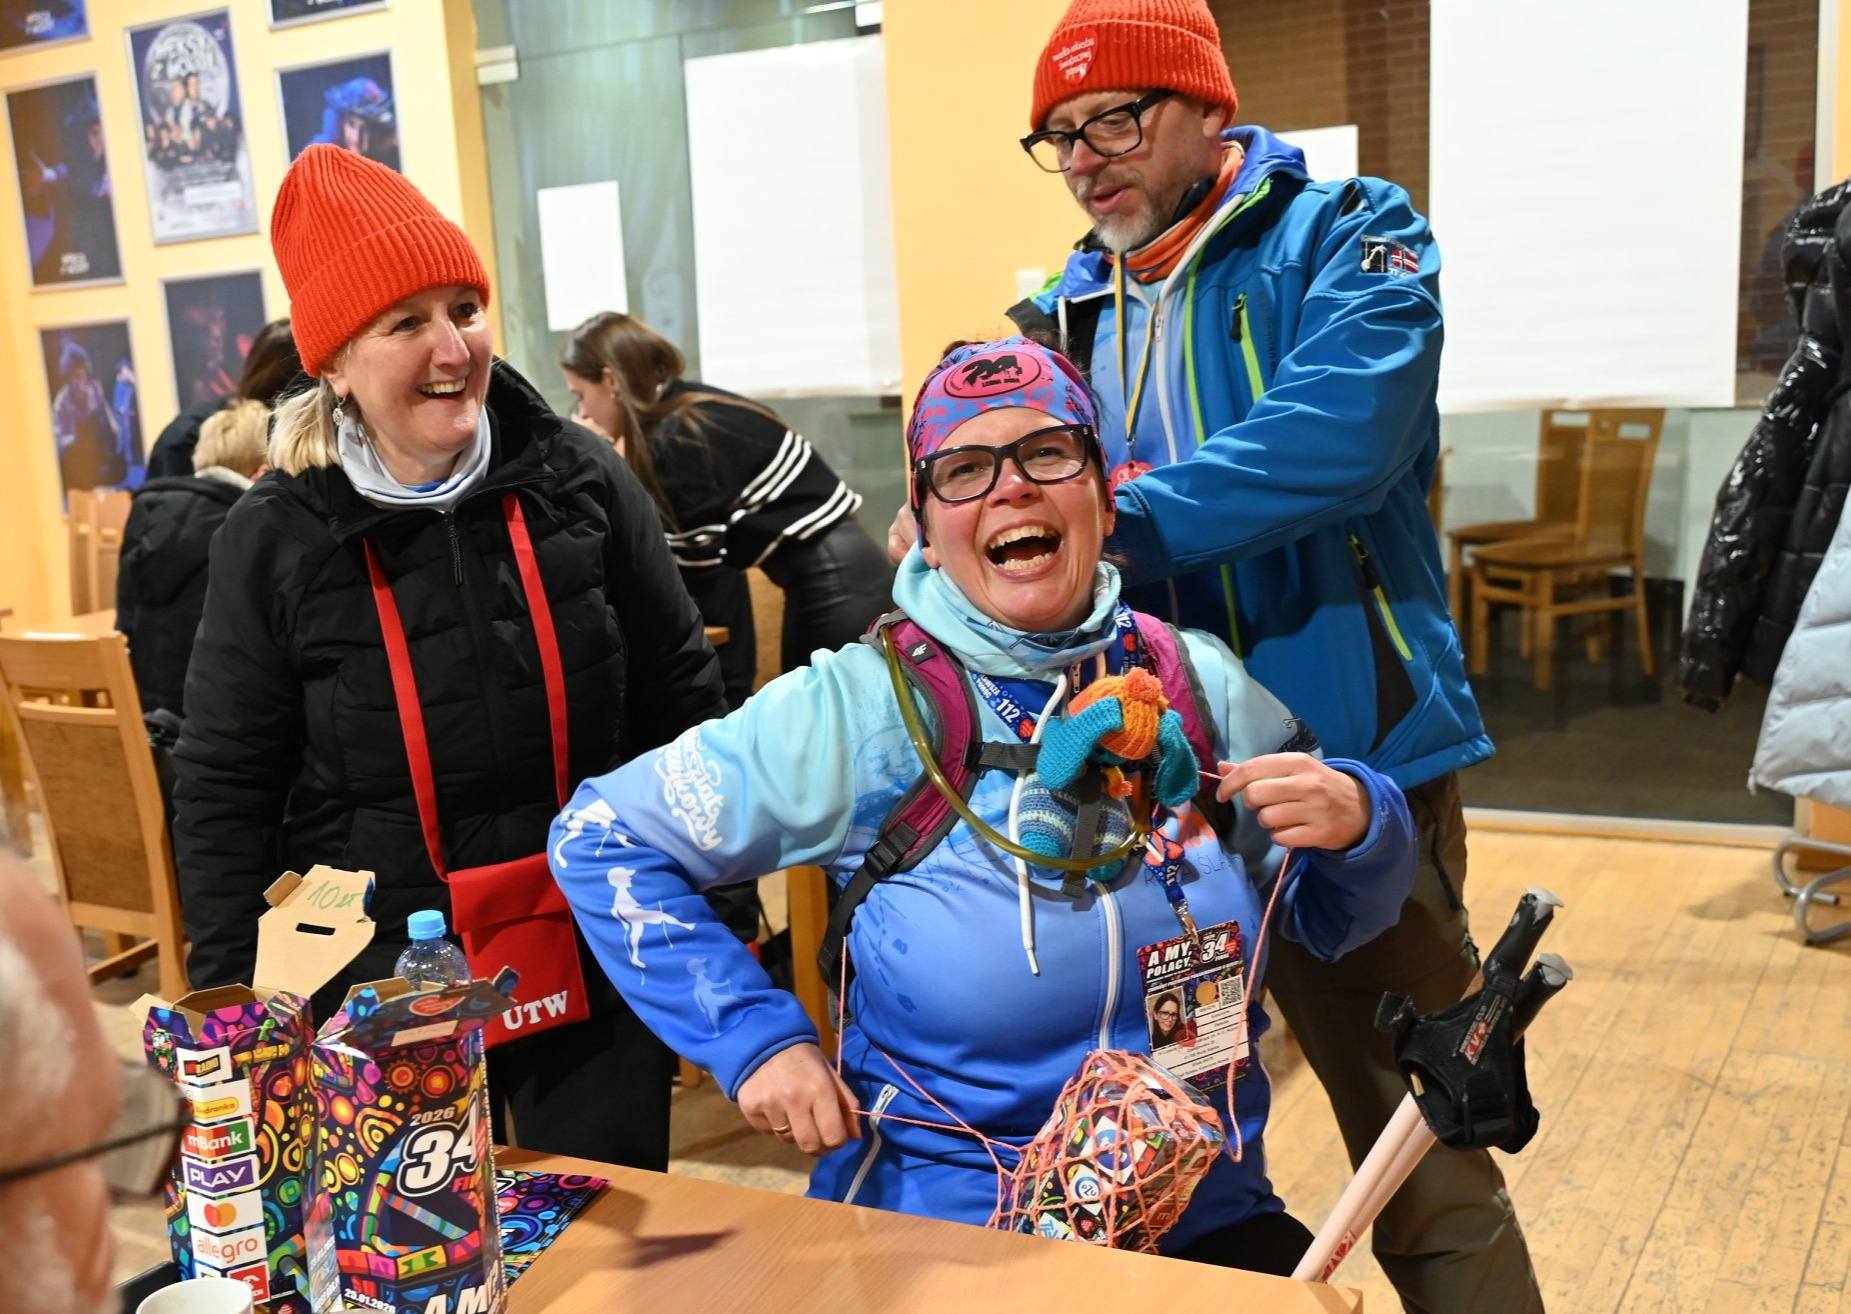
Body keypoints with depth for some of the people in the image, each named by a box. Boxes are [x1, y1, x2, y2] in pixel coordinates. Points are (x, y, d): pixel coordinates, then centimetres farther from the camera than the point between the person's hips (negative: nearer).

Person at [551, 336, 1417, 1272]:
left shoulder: (1200, 685, -1)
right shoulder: (859, 710, -10)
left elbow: (1333, 920, 10)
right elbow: (601, 837, -3)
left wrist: (1357, 824, -12)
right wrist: (754, 1035, -11)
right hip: (938, 1233, -1)